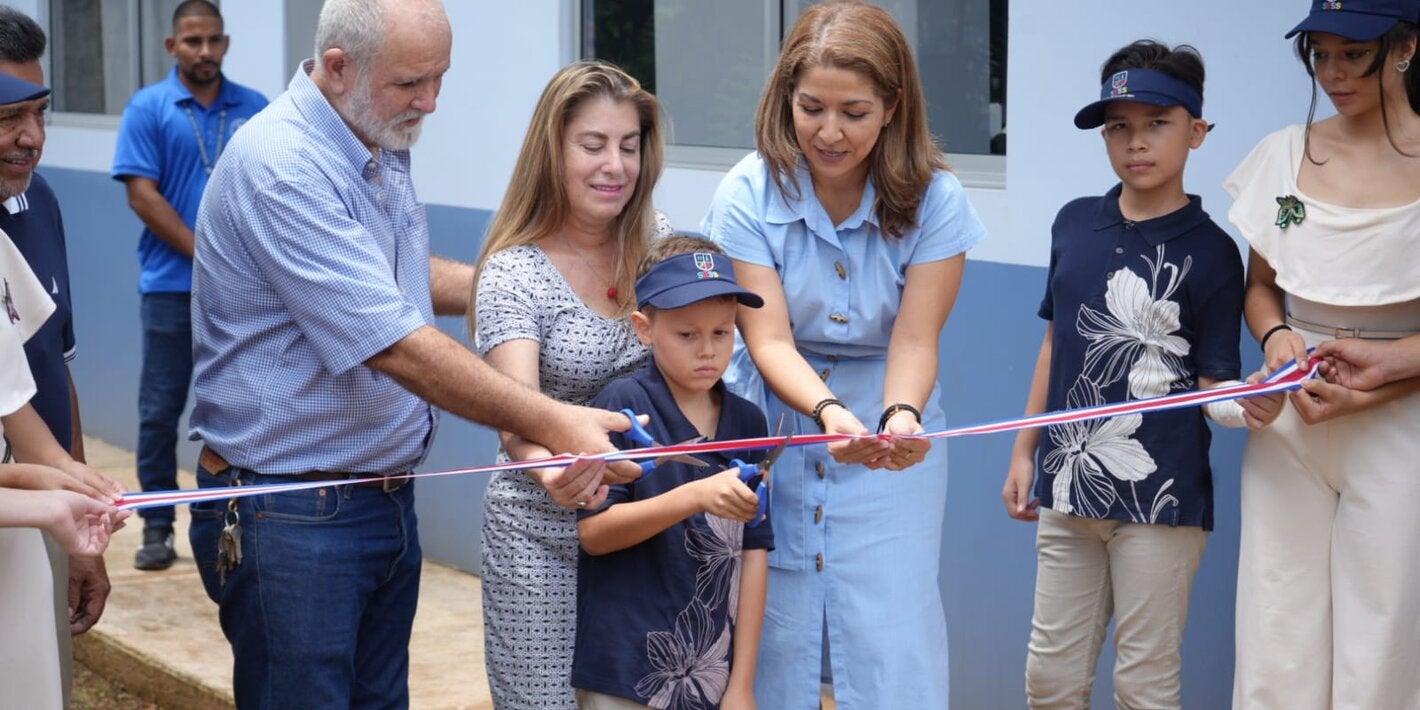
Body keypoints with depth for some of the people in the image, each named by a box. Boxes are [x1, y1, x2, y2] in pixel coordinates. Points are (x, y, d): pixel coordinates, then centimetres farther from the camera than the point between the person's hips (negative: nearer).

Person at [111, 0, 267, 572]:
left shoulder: (256, 111, 6)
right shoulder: (148, 108, -1)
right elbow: (142, 196, -7)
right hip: (172, 286, -2)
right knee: (161, 411, 3)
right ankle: (157, 525, 12)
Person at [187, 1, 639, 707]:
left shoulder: (382, 148, 7)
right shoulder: (279, 168, -23)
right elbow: (395, 348, -27)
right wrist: (550, 424, -27)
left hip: (386, 501, 9)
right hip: (291, 517, -9)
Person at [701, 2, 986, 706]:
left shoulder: (933, 200, -11)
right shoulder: (748, 194, -12)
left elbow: (913, 340, -14)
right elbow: (768, 338, -17)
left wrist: (900, 415, -35)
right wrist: (829, 410, -36)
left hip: (895, 444, 0)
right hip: (774, 429, 0)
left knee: (893, 642, -4)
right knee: (772, 635, 3)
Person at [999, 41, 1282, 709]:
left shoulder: (1211, 251, -7)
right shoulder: (1074, 223, 7)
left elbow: (1214, 381, -6)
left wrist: (1246, 406, -29)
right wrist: (1024, 453, 16)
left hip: (1160, 498, -5)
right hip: (1068, 486, 5)